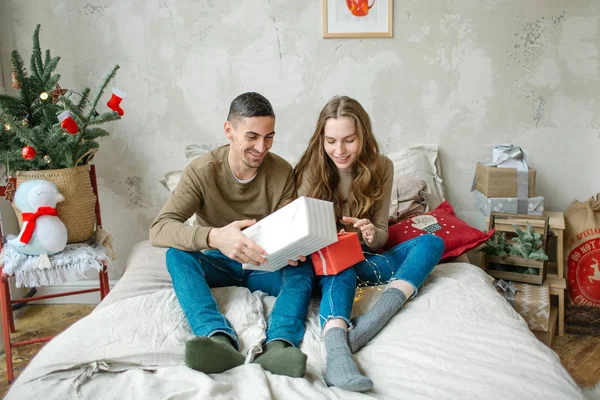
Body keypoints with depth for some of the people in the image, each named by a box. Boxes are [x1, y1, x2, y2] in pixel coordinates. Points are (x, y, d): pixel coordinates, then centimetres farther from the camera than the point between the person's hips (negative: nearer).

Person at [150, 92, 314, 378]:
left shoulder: (283, 172, -9)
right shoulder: (202, 170, -15)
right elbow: (159, 229, -26)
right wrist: (214, 237, -46)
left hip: (265, 265, 1)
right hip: (218, 262, -1)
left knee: (303, 269, -29)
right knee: (177, 255, -31)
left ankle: (278, 346, -55)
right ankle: (219, 338, -52)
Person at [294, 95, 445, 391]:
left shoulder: (380, 167, -4)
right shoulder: (311, 170, -9)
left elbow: (381, 235, 0)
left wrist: (372, 234, -26)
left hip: (364, 259, 3)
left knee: (432, 243, -19)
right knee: (339, 273, -37)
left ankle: (371, 321, -42)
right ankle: (337, 352, -66)